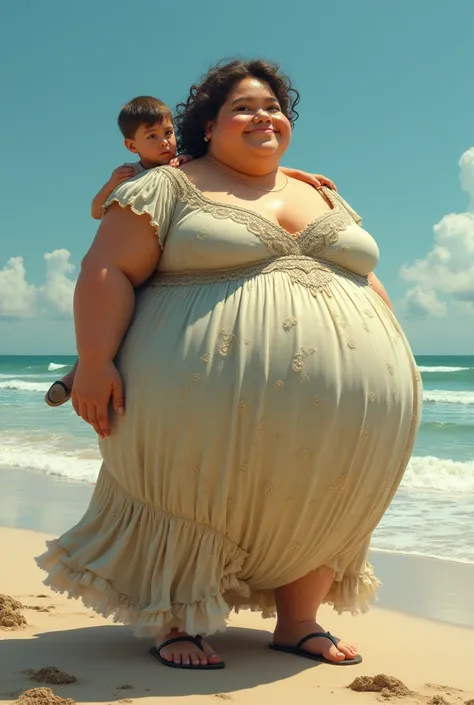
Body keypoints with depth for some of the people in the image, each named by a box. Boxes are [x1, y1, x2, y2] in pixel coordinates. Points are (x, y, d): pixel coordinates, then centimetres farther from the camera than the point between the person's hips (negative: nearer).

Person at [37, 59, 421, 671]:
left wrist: (395, 364, 15)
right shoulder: (171, 188, 3)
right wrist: (95, 361, -14)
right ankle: (177, 624, 14)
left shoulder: (326, 199, 20)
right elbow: (108, 270, -4)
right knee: (196, 496, -2)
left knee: (322, 502, 7)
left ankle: (297, 622, 21)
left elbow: (367, 281, 23)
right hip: (217, 396, -5)